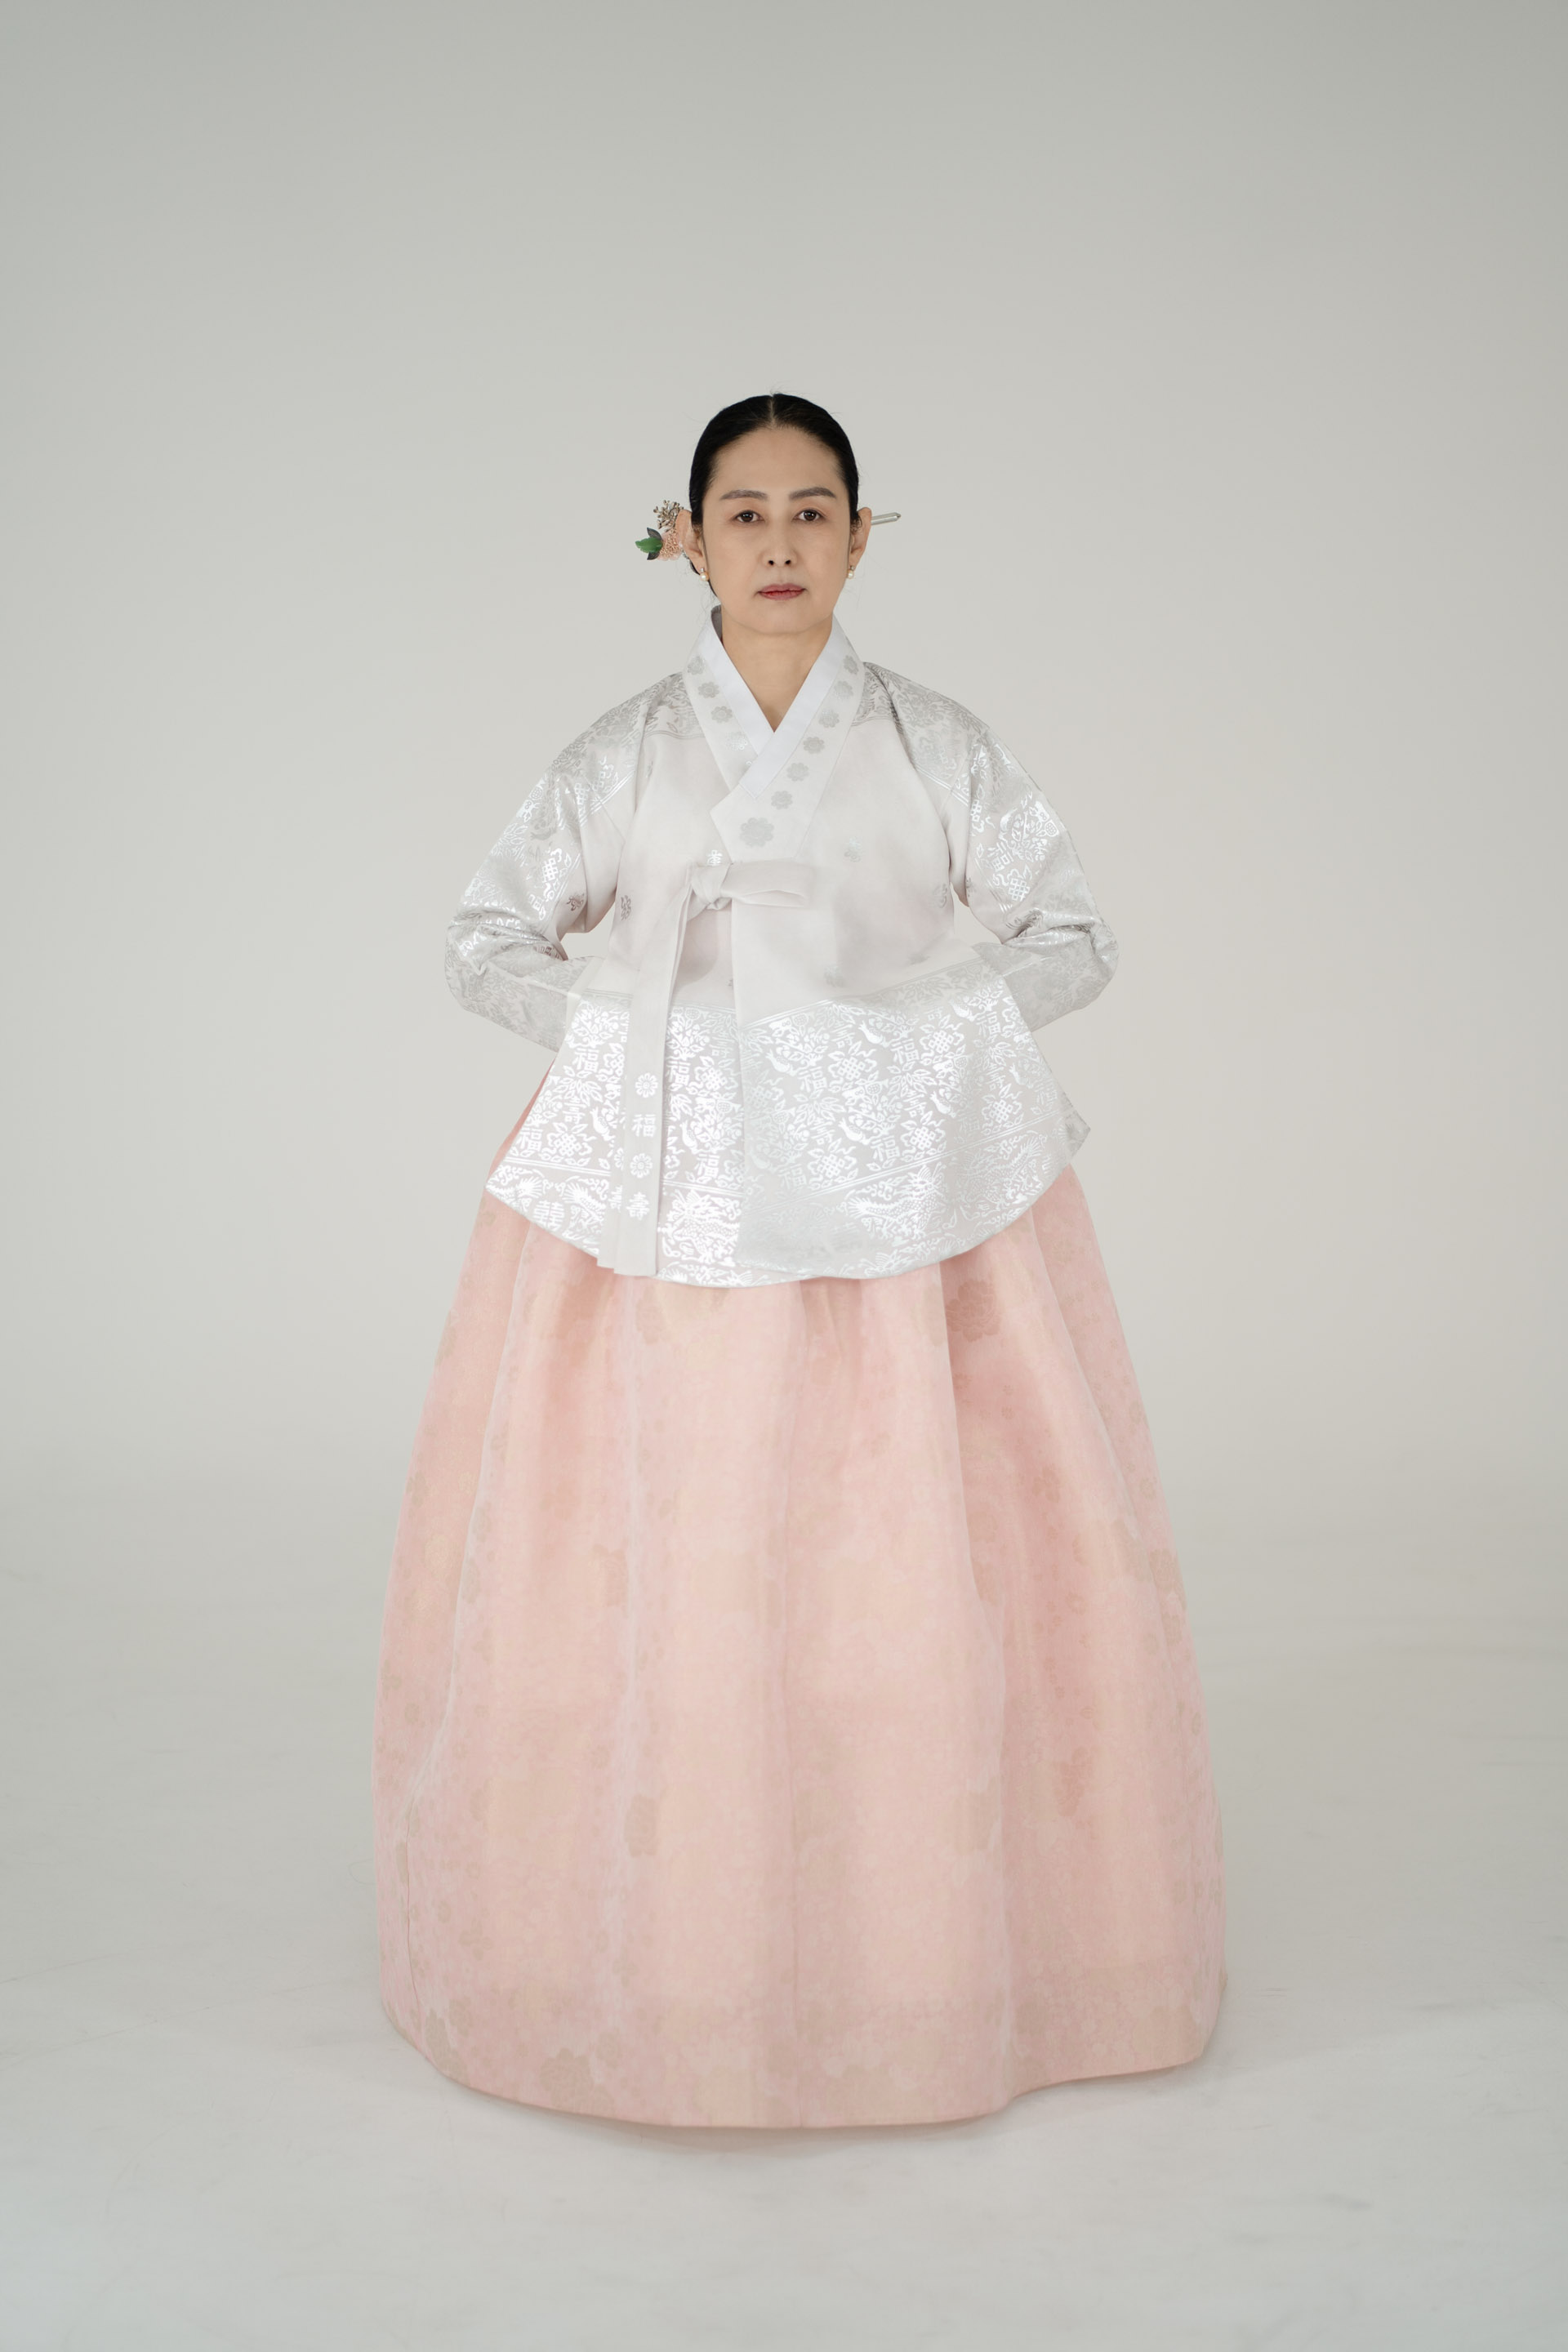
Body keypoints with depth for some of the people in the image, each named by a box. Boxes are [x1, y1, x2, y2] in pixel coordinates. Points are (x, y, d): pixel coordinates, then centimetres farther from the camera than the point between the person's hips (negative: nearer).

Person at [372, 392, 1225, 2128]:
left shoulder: (932, 745, 5)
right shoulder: (625, 755, 6)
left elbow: (1071, 934, 9)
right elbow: (487, 938, 11)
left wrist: (935, 1031, -5)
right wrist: (622, 1037, -3)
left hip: (902, 1187, 0)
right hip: (665, 1189, 1)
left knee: (911, 1563, -3)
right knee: (650, 1557, -1)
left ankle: (929, 1955, 15)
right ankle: (660, 1940, 18)